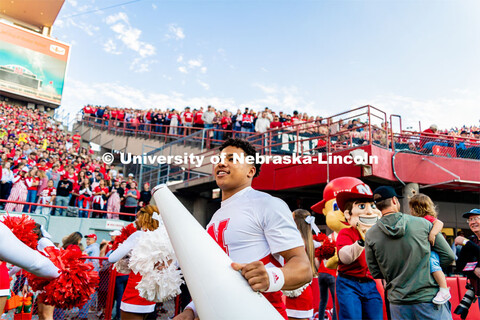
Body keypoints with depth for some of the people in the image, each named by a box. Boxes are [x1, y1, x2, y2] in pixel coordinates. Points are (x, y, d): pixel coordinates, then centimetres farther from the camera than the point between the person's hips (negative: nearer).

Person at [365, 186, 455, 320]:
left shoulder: (370, 235, -5)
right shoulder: (422, 223, -6)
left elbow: (375, 273, 3)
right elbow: (449, 256, 0)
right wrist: (425, 264, 13)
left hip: (398, 303, 1)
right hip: (429, 298, -1)